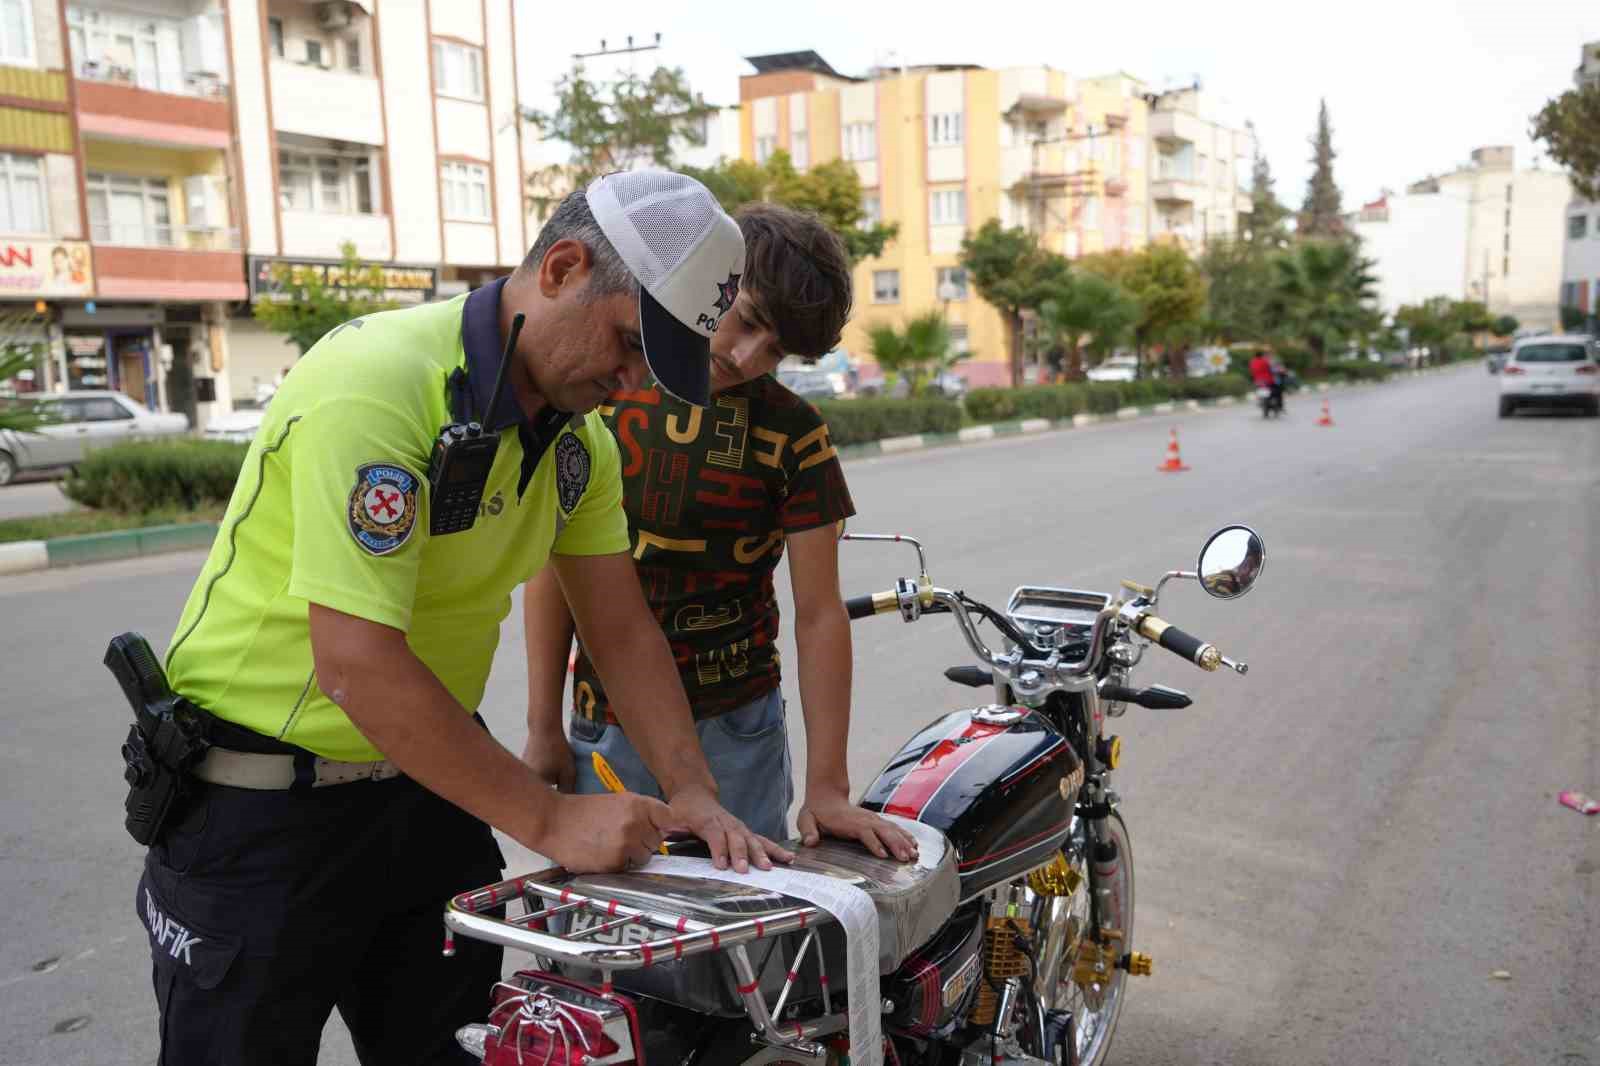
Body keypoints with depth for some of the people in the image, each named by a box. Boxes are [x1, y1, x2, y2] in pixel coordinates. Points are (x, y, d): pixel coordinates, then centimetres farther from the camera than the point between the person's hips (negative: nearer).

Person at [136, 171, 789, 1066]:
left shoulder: (580, 435, 0)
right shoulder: (376, 382, -26)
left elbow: (623, 627, 3)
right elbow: (357, 664, -30)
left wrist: (694, 792, -9)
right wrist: (549, 820, -24)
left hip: (427, 783, 7)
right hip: (261, 810, -6)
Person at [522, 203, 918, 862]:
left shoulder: (792, 430, -4)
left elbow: (819, 614, -5)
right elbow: (554, 563, 3)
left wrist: (827, 788, -9)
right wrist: (543, 728, 3)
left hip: (737, 731, -1)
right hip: (607, 732, 1)